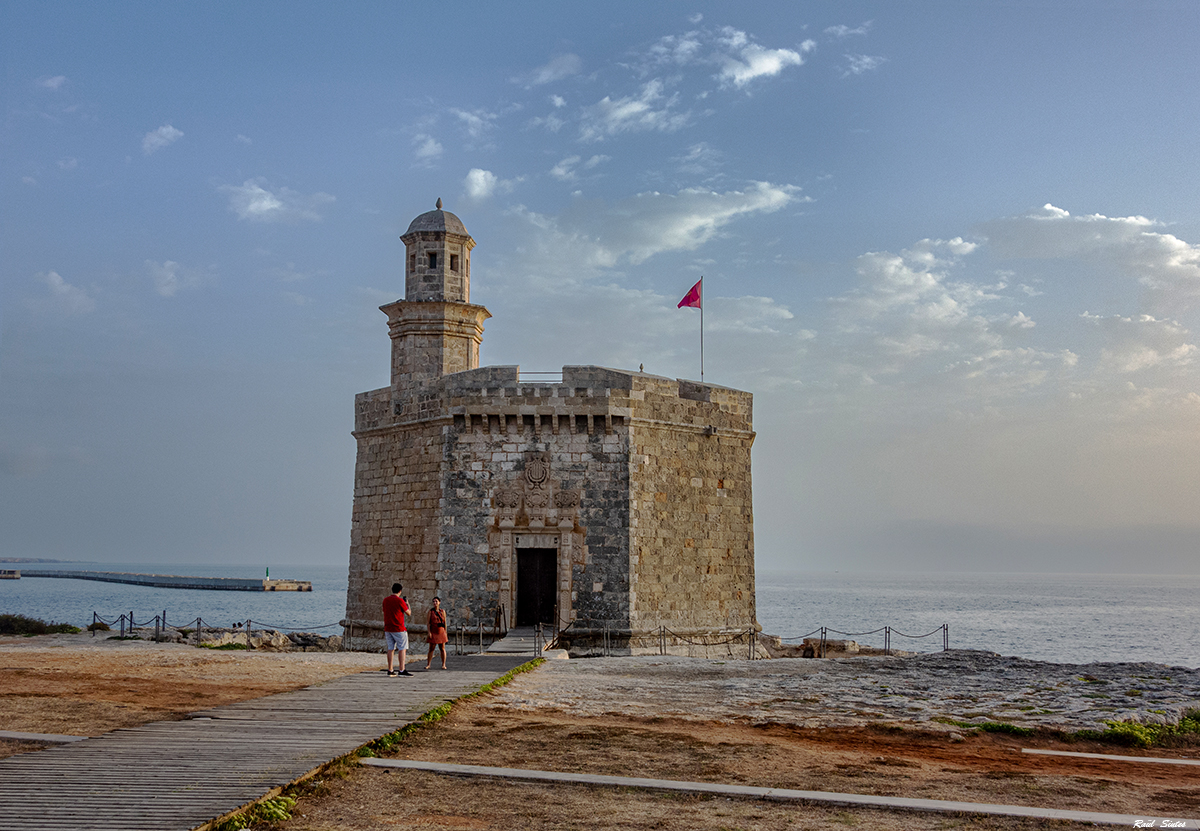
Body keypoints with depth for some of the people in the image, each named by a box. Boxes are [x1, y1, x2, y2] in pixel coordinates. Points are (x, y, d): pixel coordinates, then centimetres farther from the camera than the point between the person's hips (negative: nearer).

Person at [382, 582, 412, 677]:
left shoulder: (385, 600, 6)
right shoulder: (400, 601, -11)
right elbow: (408, 613, -2)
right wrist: (407, 604, 14)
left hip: (388, 629, 6)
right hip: (399, 629, -6)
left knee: (390, 649, 8)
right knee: (402, 649, -1)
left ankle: (390, 670, 8)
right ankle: (402, 670, -8)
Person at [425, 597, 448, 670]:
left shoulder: (442, 611, 6)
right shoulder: (430, 611, 1)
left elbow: (445, 622, 7)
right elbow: (428, 622, -1)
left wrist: (445, 632, 2)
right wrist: (429, 632, -10)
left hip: (441, 632, 1)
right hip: (433, 632, -1)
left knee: (442, 648, 2)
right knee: (431, 649, -1)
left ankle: (443, 665, 7)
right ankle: (428, 664, 4)